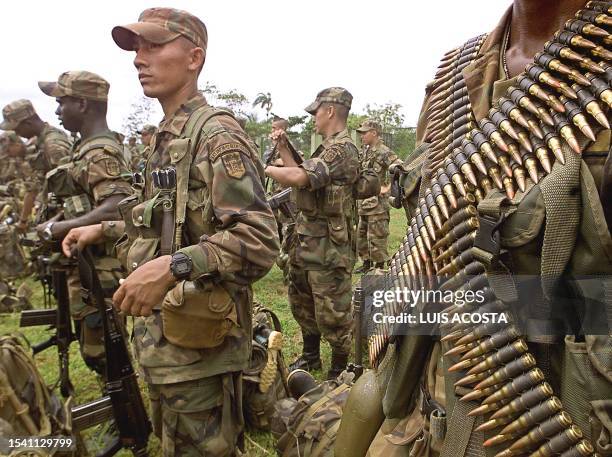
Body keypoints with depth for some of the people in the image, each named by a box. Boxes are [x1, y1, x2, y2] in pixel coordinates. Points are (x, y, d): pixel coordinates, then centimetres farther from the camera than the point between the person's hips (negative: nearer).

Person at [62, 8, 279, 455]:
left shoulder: (218, 135, -18)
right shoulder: (167, 137, 12)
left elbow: (260, 242, -27)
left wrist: (173, 266, -36)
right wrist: (103, 230, 20)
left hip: (199, 339, -9)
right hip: (162, 334, 9)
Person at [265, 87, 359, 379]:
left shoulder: (342, 149, -19)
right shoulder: (327, 147, 14)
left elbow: (299, 177, -30)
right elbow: (302, 176, 15)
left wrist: (266, 169, -15)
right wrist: (283, 149, 11)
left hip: (329, 246, -11)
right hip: (307, 240, 11)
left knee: (332, 312, 2)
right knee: (300, 299, 21)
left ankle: (341, 370, 20)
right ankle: (310, 356, 39)